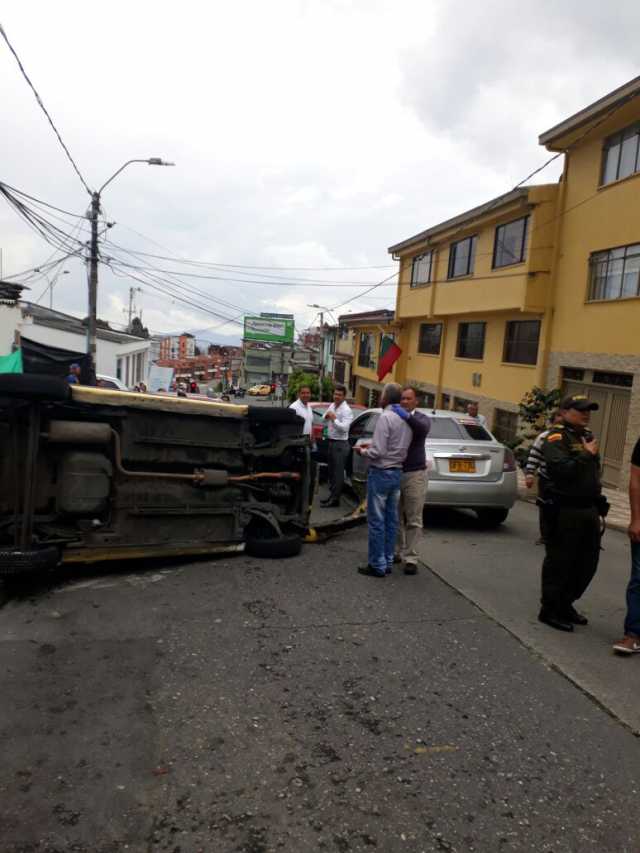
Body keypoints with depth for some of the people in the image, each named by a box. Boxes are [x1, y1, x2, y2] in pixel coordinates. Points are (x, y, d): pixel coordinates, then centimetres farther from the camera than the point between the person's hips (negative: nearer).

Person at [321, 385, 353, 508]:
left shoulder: (346, 410, -17)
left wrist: (334, 419, -28)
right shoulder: (332, 405, 8)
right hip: (331, 442, 9)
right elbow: (324, 418, 17)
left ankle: (335, 499, 4)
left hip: (340, 444, -9)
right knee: (331, 470, 17)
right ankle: (332, 495, 29)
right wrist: (327, 416, -4)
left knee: (338, 472, -2)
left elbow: (344, 428, -26)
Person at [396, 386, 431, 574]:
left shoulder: (422, 419, 1)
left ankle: (410, 558, 7)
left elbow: (423, 428, -22)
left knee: (413, 520, 1)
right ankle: (396, 552, 26)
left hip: (415, 474, -2)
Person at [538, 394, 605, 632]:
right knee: (559, 563, 1)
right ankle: (550, 610, 14)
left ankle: (566, 604, 31)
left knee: (587, 563, 15)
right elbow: (561, 469, -27)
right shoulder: (556, 438, -11)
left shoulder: (587, 436, 17)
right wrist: (587, 454, -18)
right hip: (565, 511, -9)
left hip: (589, 509, 9)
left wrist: (596, 491, 18)